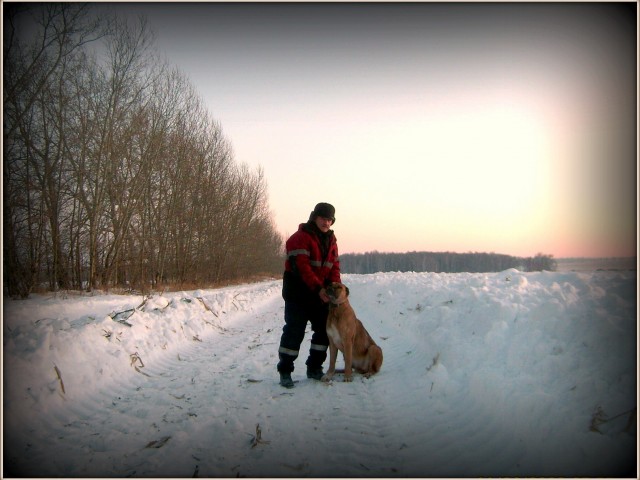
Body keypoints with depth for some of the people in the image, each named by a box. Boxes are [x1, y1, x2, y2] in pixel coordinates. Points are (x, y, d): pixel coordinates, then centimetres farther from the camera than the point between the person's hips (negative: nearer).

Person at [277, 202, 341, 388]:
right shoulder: (301, 237, -14)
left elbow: (334, 266, 6)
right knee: (294, 331, -5)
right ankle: (285, 371, 6)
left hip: (320, 293, 7)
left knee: (324, 329, 10)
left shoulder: (330, 240, 9)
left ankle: (314, 368, 22)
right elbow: (302, 267, -23)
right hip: (298, 293, -7)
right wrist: (318, 288, -30)